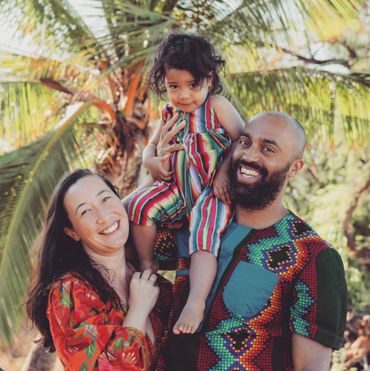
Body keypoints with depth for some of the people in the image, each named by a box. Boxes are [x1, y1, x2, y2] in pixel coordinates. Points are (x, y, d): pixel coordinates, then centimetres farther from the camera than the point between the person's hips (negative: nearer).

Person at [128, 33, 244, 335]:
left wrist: (225, 171, -21)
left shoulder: (217, 106, -5)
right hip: (179, 189, 5)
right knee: (142, 205, -15)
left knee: (203, 232, -28)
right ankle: (147, 265, 4)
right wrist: (151, 160, -4)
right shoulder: (171, 115, 12)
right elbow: (152, 145, 21)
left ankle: (196, 302, -35)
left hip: (213, 192, -5)